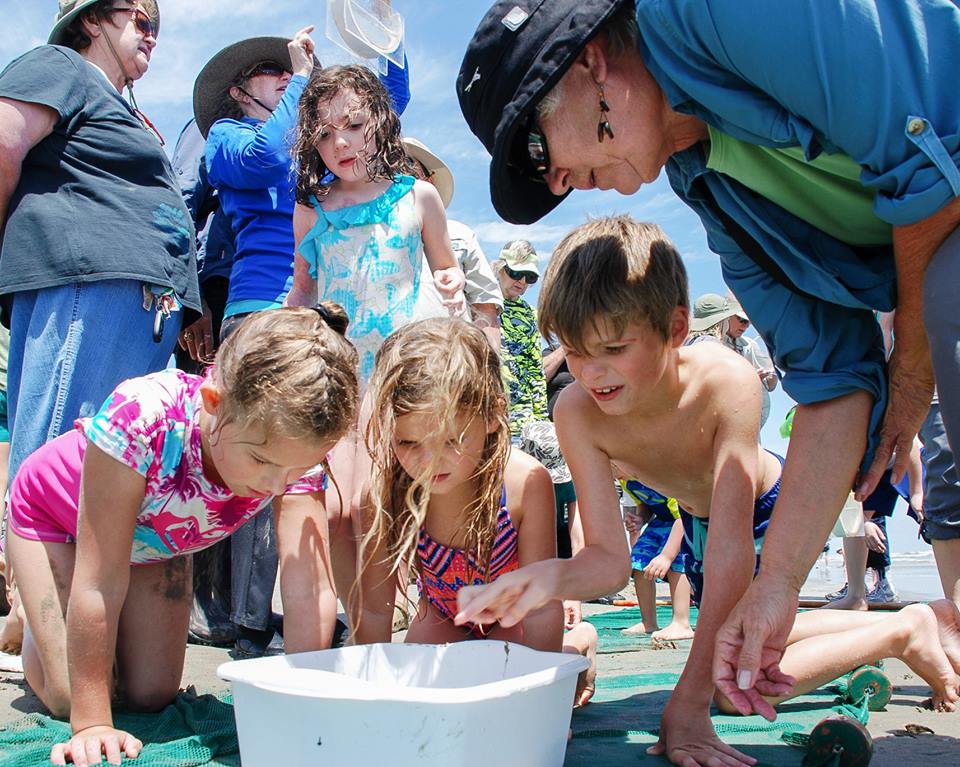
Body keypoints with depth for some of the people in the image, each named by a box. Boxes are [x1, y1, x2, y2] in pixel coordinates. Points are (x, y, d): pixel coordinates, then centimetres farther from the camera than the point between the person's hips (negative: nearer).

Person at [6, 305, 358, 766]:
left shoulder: (299, 444, -34)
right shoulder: (143, 417, -45)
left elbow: (310, 593, -34)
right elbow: (99, 583, -38)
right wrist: (91, 723, -33)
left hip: (156, 538, 4)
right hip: (54, 515, -3)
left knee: (151, 697, 1)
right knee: (69, 699, -9)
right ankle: (34, 629, 24)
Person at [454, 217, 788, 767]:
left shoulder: (726, 381, -43)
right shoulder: (577, 411, -32)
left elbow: (731, 545, -45)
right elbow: (609, 559, -33)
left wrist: (690, 703, -49)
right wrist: (548, 578, -58)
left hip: (775, 506, -4)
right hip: (698, 520, 4)